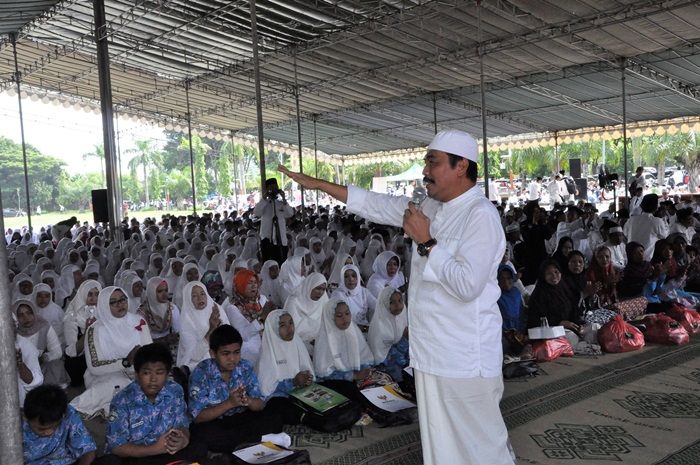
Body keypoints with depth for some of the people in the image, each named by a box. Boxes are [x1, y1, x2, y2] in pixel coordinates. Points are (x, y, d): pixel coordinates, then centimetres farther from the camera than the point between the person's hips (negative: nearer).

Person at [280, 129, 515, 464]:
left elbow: (467, 285, -24)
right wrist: (319, 184, 13)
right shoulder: (432, 208, 9)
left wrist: (426, 242, -18)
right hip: (432, 354, 8)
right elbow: (377, 205, 14)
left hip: (465, 359, -8)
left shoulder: (481, 216, -16)